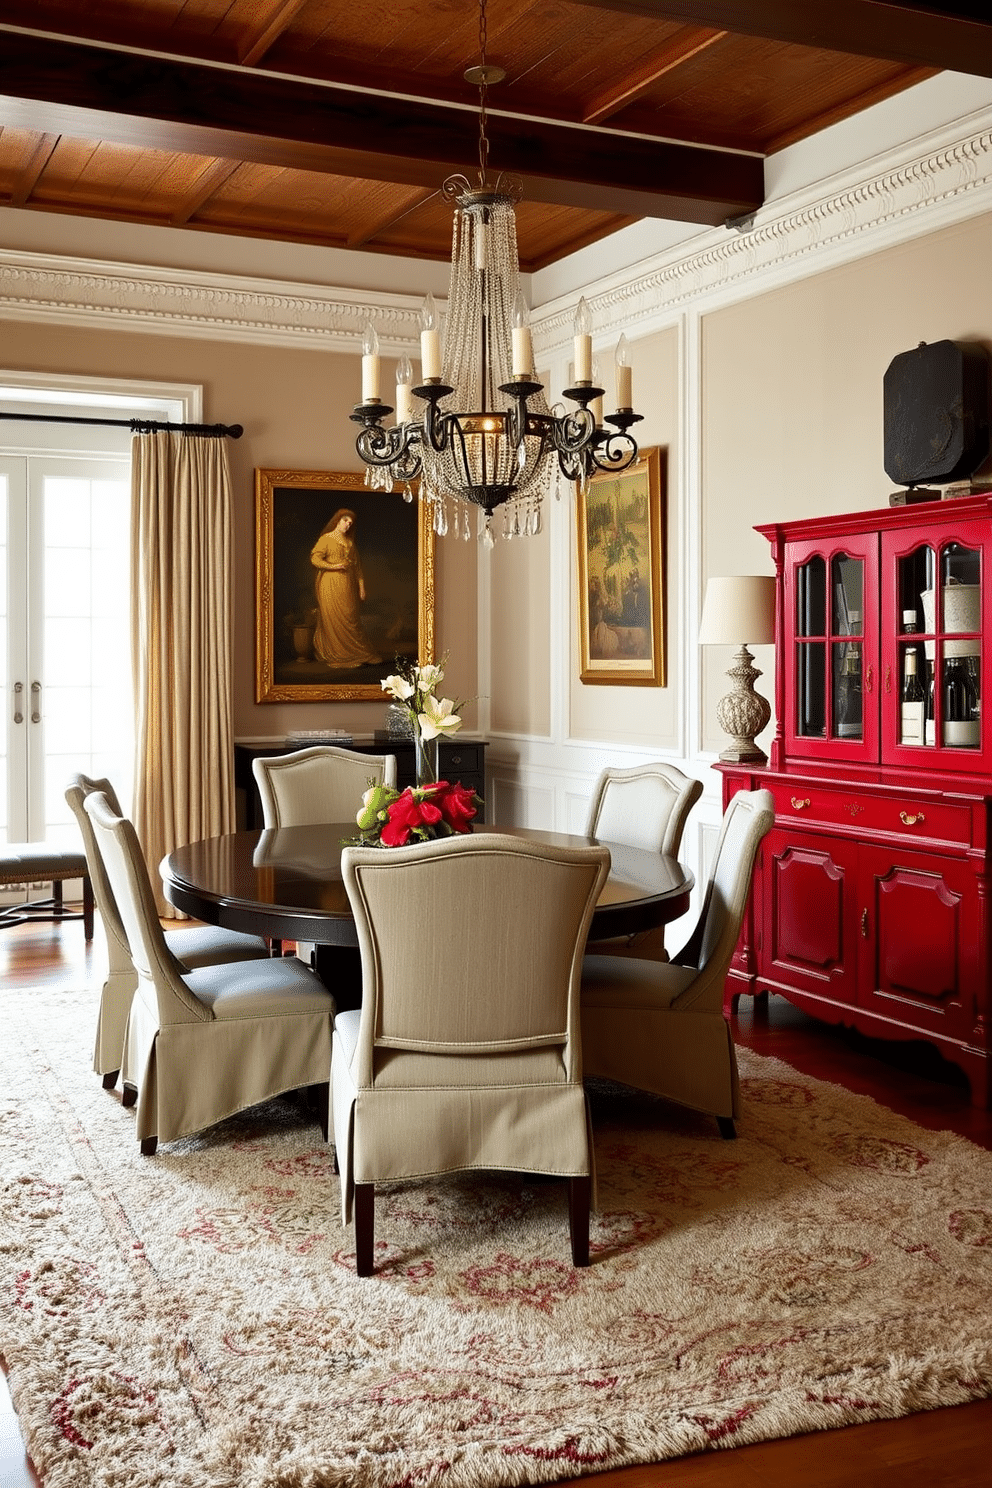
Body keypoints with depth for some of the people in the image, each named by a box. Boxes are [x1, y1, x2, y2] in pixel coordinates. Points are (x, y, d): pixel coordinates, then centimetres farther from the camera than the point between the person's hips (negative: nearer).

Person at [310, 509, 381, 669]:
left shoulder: (350, 540, 16)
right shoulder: (326, 539, 0)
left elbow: (357, 564, 17)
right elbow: (315, 558, -8)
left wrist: (361, 585, 12)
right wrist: (332, 566, -19)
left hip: (348, 584, 5)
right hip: (331, 584, -5)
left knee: (351, 619, 2)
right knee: (334, 620, -6)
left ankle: (355, 656, 7)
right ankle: (337, 659, -3)